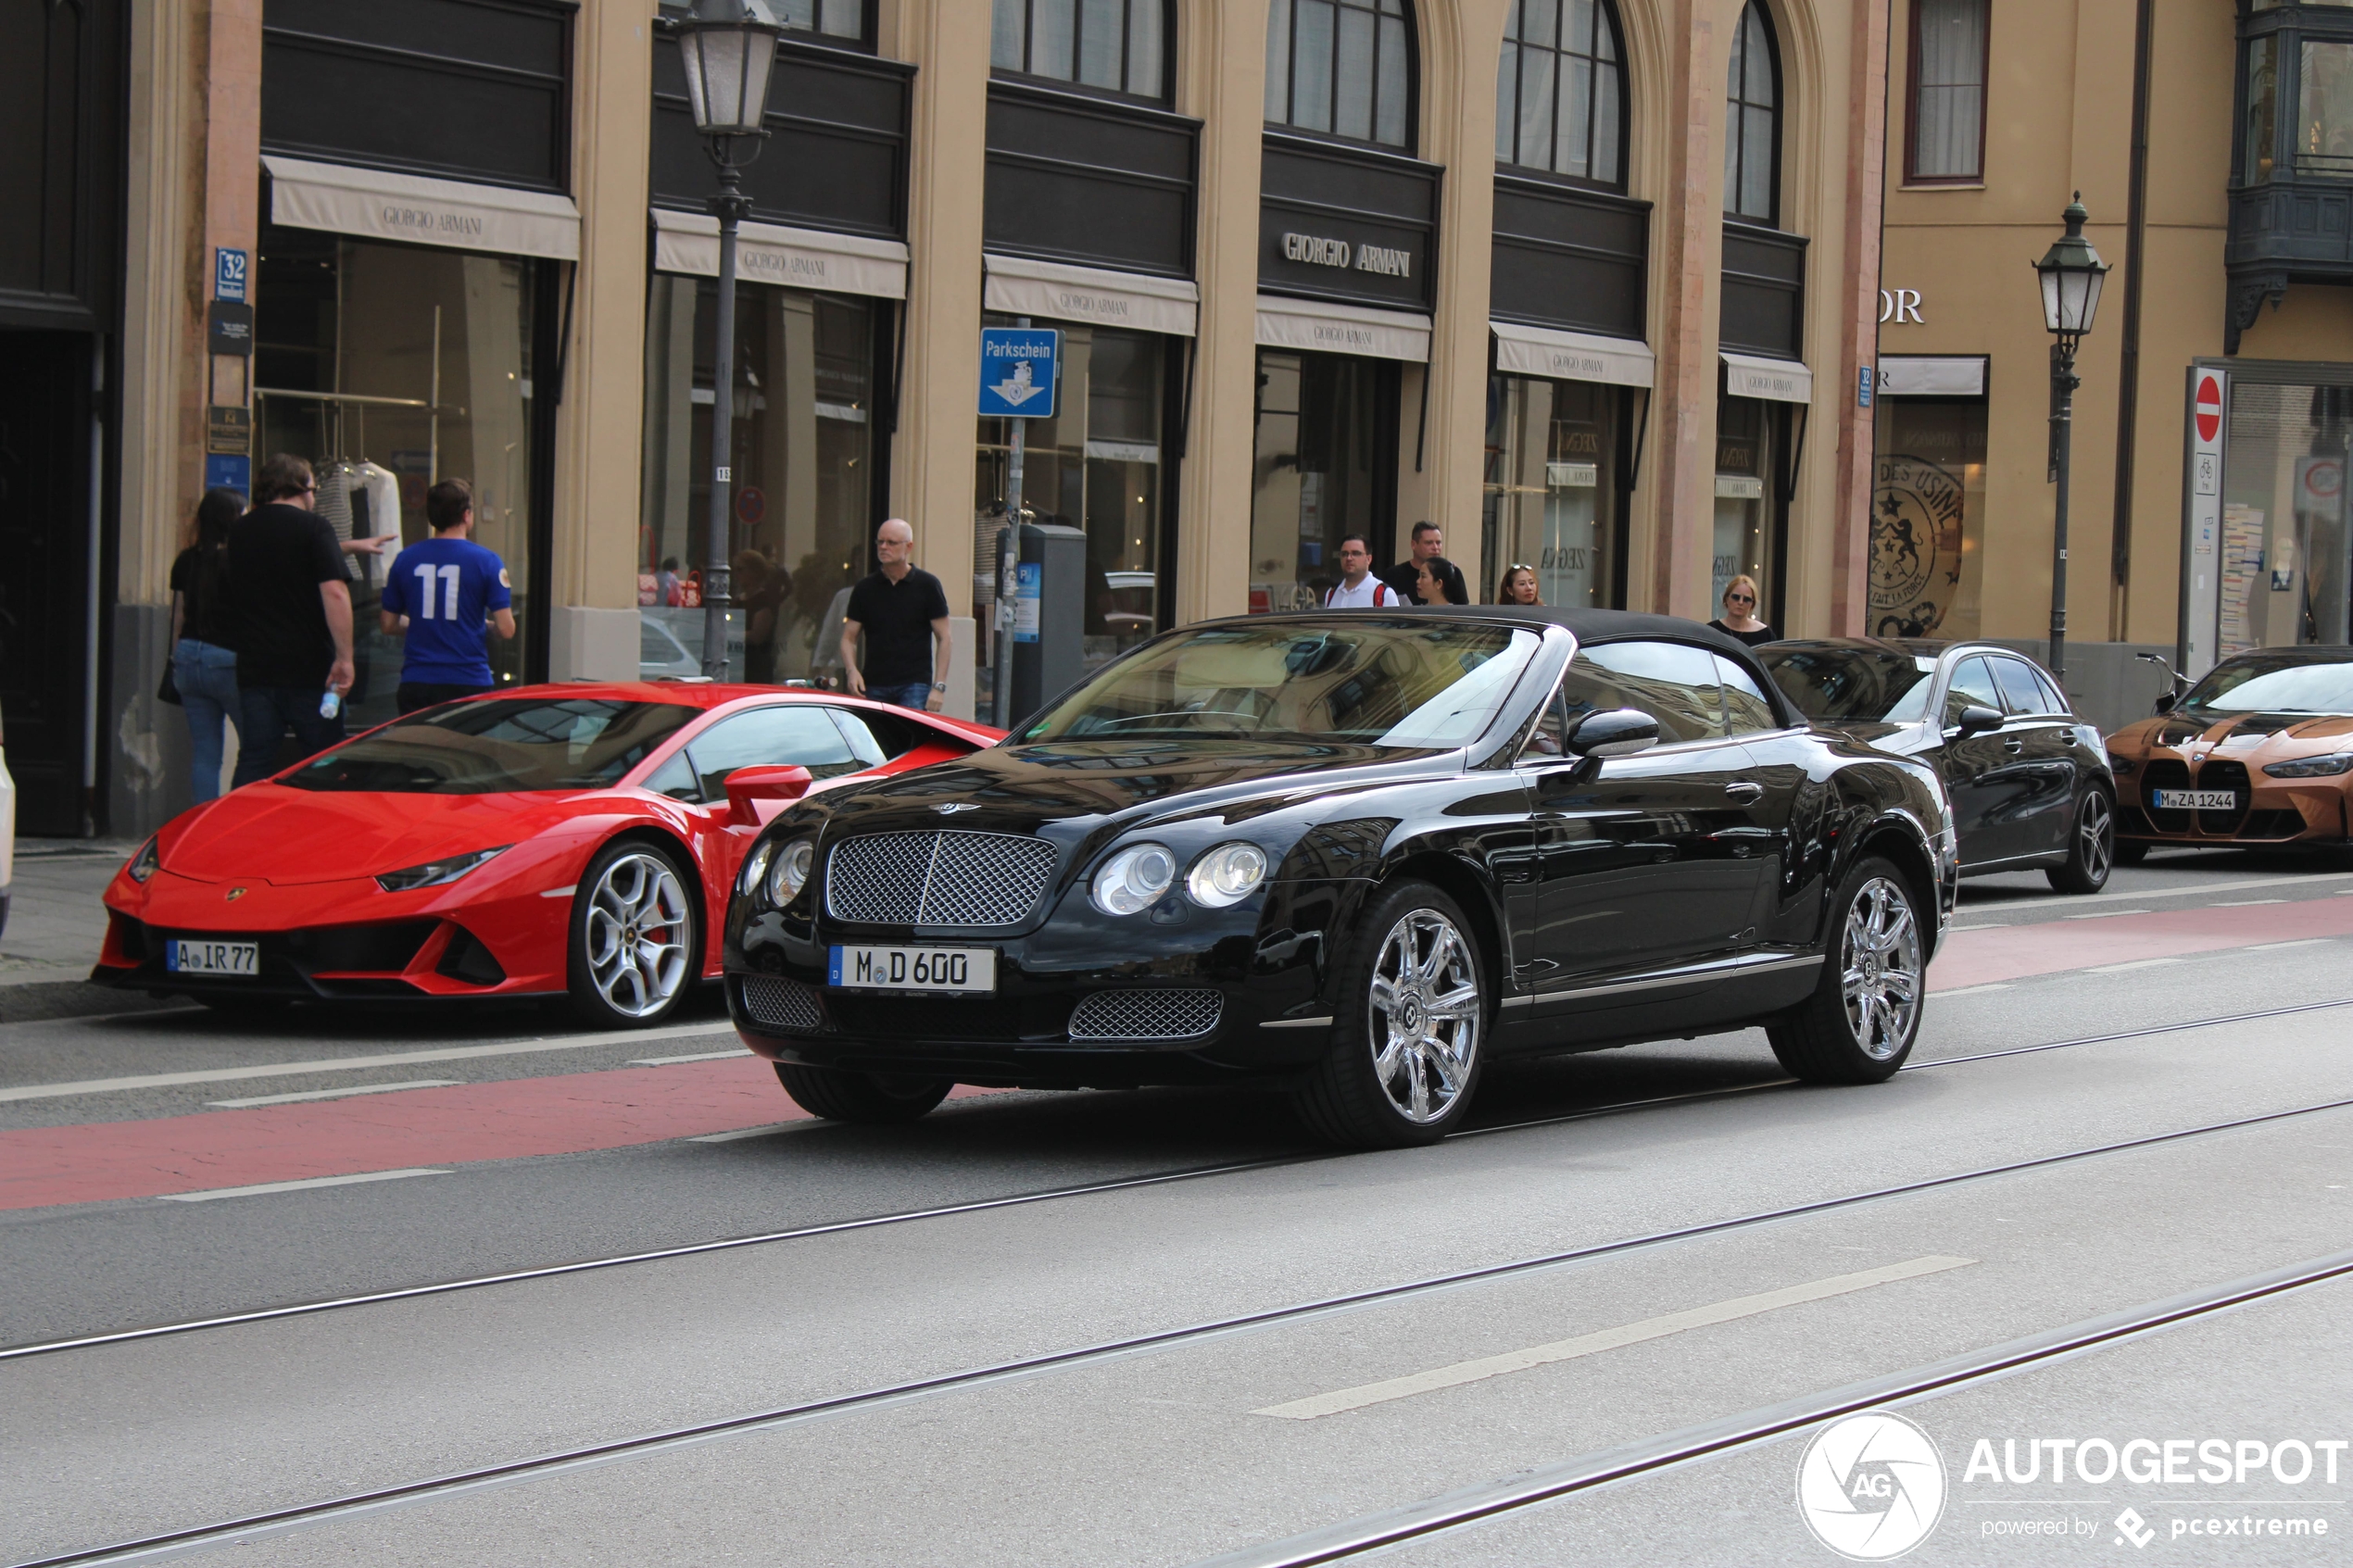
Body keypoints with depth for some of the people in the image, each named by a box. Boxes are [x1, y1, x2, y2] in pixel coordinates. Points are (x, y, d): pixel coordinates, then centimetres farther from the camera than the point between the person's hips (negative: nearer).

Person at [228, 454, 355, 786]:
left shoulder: (240, 531, 12)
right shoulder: (312, 527, -7)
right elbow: (334, 592, -18)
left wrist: (347, 546, 42)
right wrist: (344, 657, -17)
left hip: (253, 669, 4)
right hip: (309, 670, -4)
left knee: (253, 765, 3)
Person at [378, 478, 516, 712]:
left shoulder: (405, 559, 3)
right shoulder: (486, 561, -6)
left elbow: (389, 625, 10)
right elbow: (506, 629, -7)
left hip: (416, 684, 3)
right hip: (469, 683, -3)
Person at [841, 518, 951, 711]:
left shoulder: (927, 585, 2)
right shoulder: (865, 588, 10)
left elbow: (943, 638, 3)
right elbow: (848, 637, 11)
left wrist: (939, 686, -6)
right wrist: (851, 670, -9)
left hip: (915, 685, -3)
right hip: (874, 686, 3)